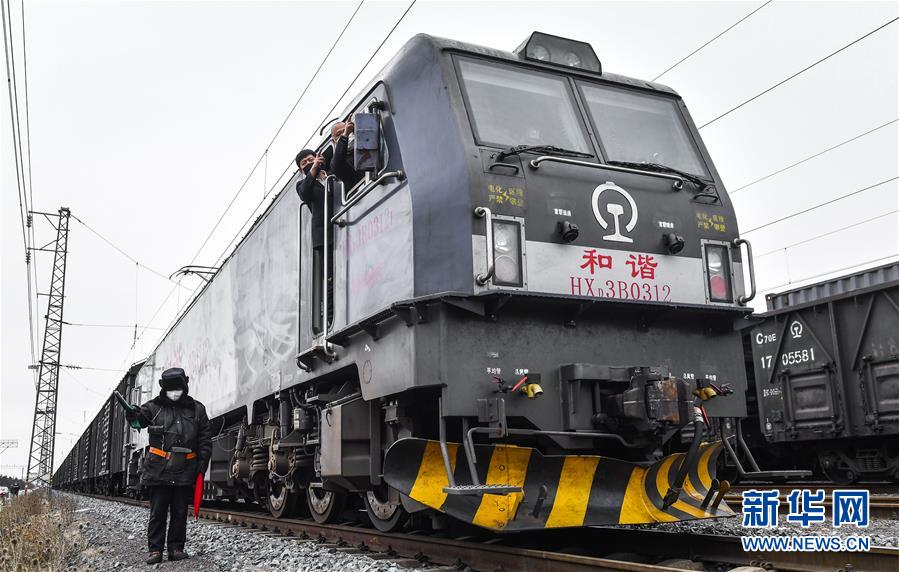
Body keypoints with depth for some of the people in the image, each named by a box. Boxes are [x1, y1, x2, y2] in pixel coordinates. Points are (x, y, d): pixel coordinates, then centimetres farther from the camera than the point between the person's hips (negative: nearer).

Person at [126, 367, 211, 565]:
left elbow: (205, 441, 7)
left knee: (180, 513, 8)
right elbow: (138, 420, -15)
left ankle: (176, 548, 17)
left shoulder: (197, 410, 5)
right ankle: (155, 550, 9)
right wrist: (132, 415, -39)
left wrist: (202, 465, 0)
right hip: (159, 471, -1)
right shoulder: (154, 407, 2)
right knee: (157, 513, 3)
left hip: (185, 472, 1)